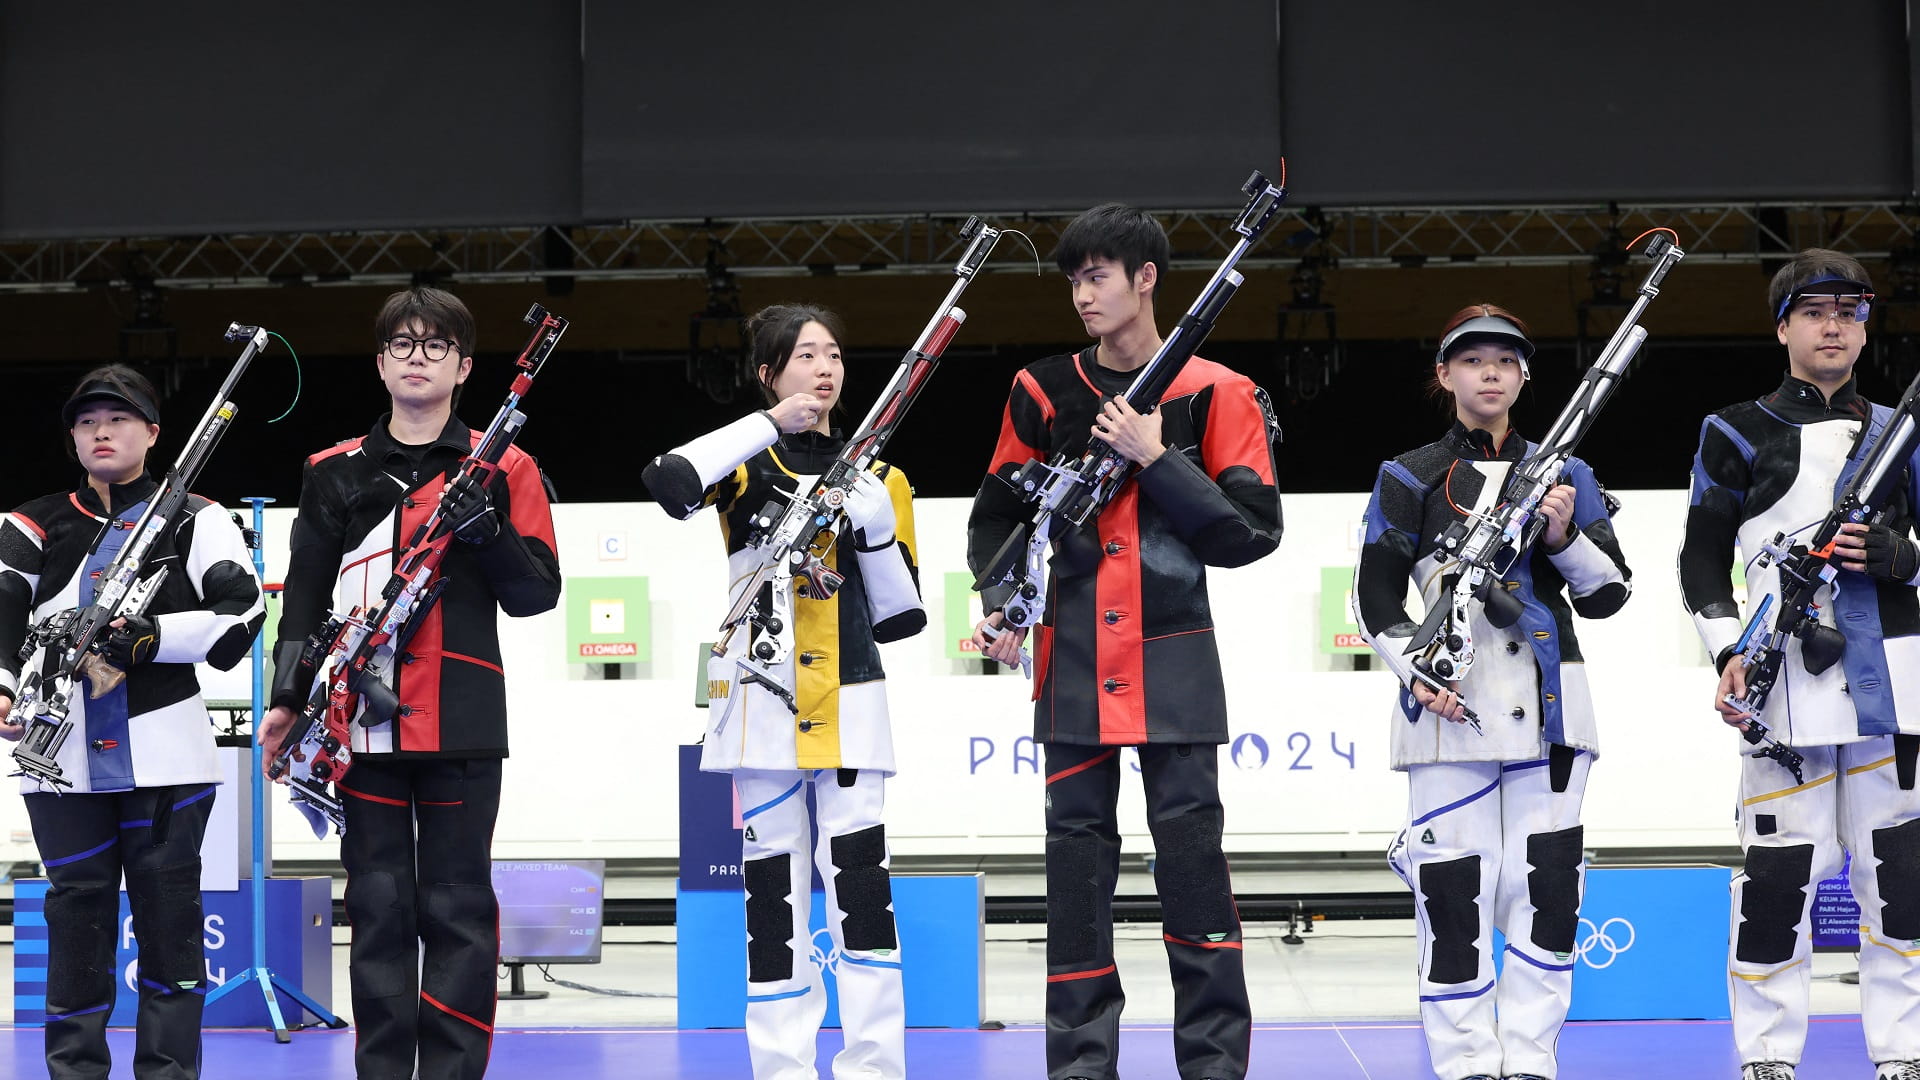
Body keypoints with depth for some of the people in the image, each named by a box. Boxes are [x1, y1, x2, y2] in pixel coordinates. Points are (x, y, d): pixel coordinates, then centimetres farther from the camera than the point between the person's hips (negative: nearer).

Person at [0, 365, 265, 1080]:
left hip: (164, 754, -1)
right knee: (77, 913, 4)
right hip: (64, 759, 2)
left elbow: (241, 613, -4)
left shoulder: (196, 522, 6)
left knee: (169, 913, 2)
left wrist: (155, 637, -16)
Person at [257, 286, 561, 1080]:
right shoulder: (334, 473, 13)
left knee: (457, 909, -1)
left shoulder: (503, 469, 6)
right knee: (377, 908, 4)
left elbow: (537, 593, 2)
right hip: (363, 720, 2)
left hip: (461, 722, -2)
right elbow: (306, 597, 13)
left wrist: (485, 529, -15)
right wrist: (286, 699, 4)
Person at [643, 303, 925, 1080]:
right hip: (763, 699, -1)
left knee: (860, 877, -7)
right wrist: (769, 426, -16)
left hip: (849, 702, 1)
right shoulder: (748, 461, 5)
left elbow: (901, 616, 10)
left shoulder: (874, 475, 12)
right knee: (772, 885, 2)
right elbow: (669, 484, -21)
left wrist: (877, 528, -6)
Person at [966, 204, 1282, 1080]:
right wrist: (1000, 604, -2)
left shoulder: (1216, 394, 0)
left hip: (1174, 664, -2)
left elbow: (1253, 531, -6)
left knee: (1192, 857, -3)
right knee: (1076, 859, 3)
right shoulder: (1042, 392, 8)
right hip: (1072, 666, 2)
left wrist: (1155, 458, -13)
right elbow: (998, 515, 14)